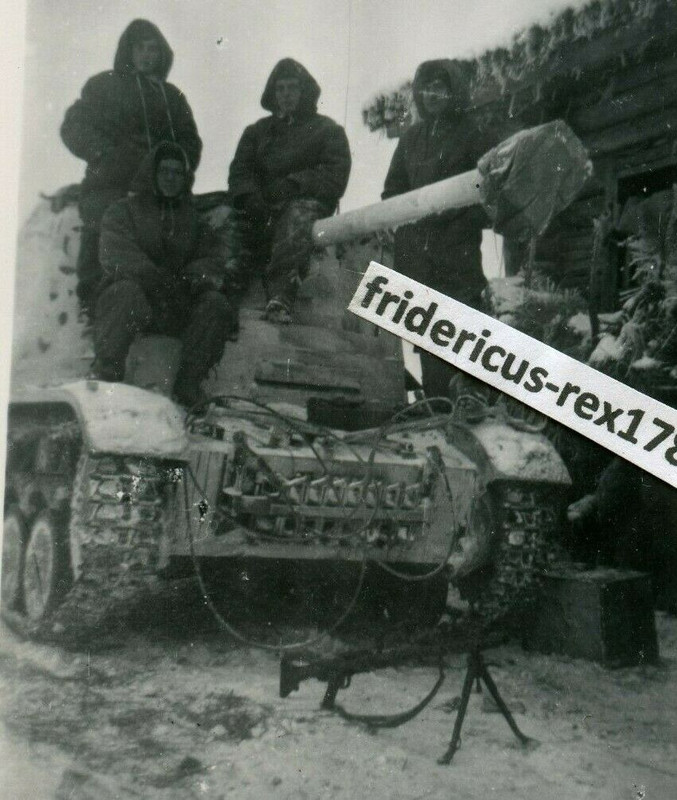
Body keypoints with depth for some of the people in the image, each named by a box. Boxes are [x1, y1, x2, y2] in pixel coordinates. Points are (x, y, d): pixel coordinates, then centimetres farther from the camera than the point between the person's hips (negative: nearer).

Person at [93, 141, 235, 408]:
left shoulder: (194, 219, 25)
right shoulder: (123, 211, 12)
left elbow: (212, 258, 12)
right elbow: (115, 256, -5)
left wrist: (197, 276, -15)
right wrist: (162, 281, -21)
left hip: (178, 306, 3)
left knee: (217, 304, -25)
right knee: (128, 291, -38)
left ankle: (188, 384, -24)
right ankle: (105, 373, -31)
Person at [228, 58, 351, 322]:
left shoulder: (327, 130, 18)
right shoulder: (257, 131, 29)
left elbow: (335, 177, 3)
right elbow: (239, 172, 15)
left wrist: (293, 184, -10)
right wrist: (251, 198, -8)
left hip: (309, 201, -4)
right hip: (262, 207, 4)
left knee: (297, 218, -40)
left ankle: (280, 296, -57)